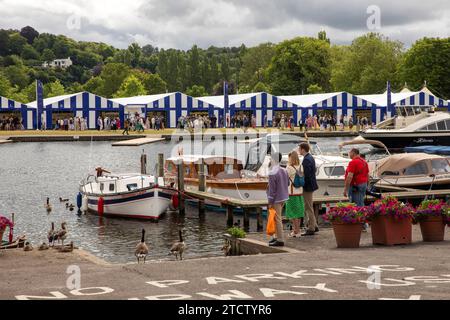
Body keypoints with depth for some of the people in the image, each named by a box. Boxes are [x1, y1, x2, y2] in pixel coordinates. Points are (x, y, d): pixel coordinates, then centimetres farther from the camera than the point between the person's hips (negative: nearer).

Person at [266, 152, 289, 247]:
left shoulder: (272, 173, -20)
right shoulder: (284, 171, 4)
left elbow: (272, 189, -18)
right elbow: (288, 183, 14)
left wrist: (270, 202, -12)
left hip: (277, 199, -8)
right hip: (284, 197, 8)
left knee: (277, 219, -3)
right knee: (278, 218, 19)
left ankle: (280, 240, -1)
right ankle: (278, 237, 26)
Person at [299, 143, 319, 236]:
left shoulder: (306, 160, -20)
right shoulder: (311, 157, 11)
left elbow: (306, 175, -25)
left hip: (307, 186, -10)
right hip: (311, 185, 10)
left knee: (308, 208, -2)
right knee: (309, 207, 19)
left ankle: (311, 229, 4)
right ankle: (314, 226, 25)